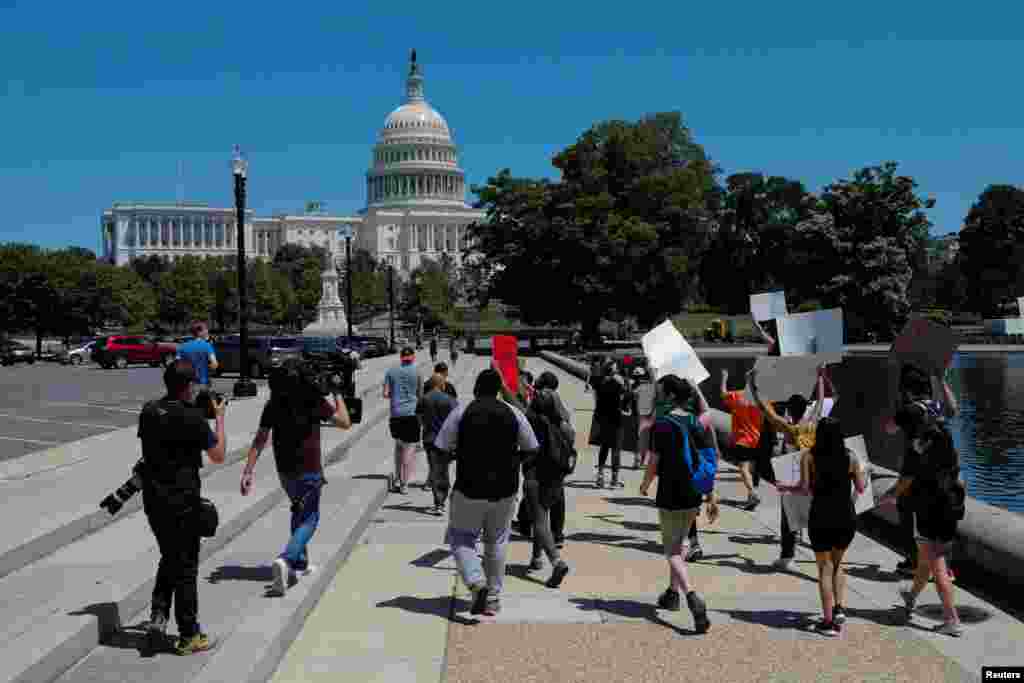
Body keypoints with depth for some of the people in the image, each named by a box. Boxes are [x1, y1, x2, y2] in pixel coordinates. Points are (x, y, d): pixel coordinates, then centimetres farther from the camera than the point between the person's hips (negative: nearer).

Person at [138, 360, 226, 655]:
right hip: (182, 501, -6)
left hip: (153, 498, 6)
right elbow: (218, 455, -8)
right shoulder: (193, 417, -17)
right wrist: (219, 417, 3)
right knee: (186, 567, 5)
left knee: (168, 558, 24)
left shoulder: (148, 411, 2)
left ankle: (158, 616, 12)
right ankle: (189, 636, 13)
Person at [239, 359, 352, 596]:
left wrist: (248, 471, -4)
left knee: (299, 512, 26)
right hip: (309, 471, -5)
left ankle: (300, 563, 34)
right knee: (309, 519, 5)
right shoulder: (315, 402, -13)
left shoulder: (273, 405, -2)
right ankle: (285, 559, -19)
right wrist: (338, 396, 7)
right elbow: (345, 422, -6)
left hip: (284, 470, 5)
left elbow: (259, 440, -5)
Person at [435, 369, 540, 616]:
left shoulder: (461, 412, -6)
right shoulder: (514, 413, 0)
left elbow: (441, 449, -7)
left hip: (470, 488, -3)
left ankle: (476, 581, -10)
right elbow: (531, 449, 6)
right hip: (505, 489, 3)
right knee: (496, 542, 17)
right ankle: (493, 598, 22)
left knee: (461, 538, 12)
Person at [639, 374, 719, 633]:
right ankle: (673, 593, 35)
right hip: (693, 496, 6)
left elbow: (654, 464, -11)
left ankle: (693, 597, -20)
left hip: (670, 497, -6)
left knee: (673, 552, 0)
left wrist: (644, 485, 8)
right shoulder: (698, 423, 2)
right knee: (681, 543, 24)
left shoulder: (661, 425, -15)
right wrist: (711, 497, 12)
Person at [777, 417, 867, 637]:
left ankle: (829, 622, 7)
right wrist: (863, 473, 24)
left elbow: (805, 488, -10)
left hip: (821, 517, -2)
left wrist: (787, 488, 9)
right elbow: (861, 488, 3)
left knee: (825, 568, 8)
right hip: (846, 518, 2)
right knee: (837, 564, 23)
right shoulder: (850, 457, -2)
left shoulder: (809, 457, -7)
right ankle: (839, 608, 10)